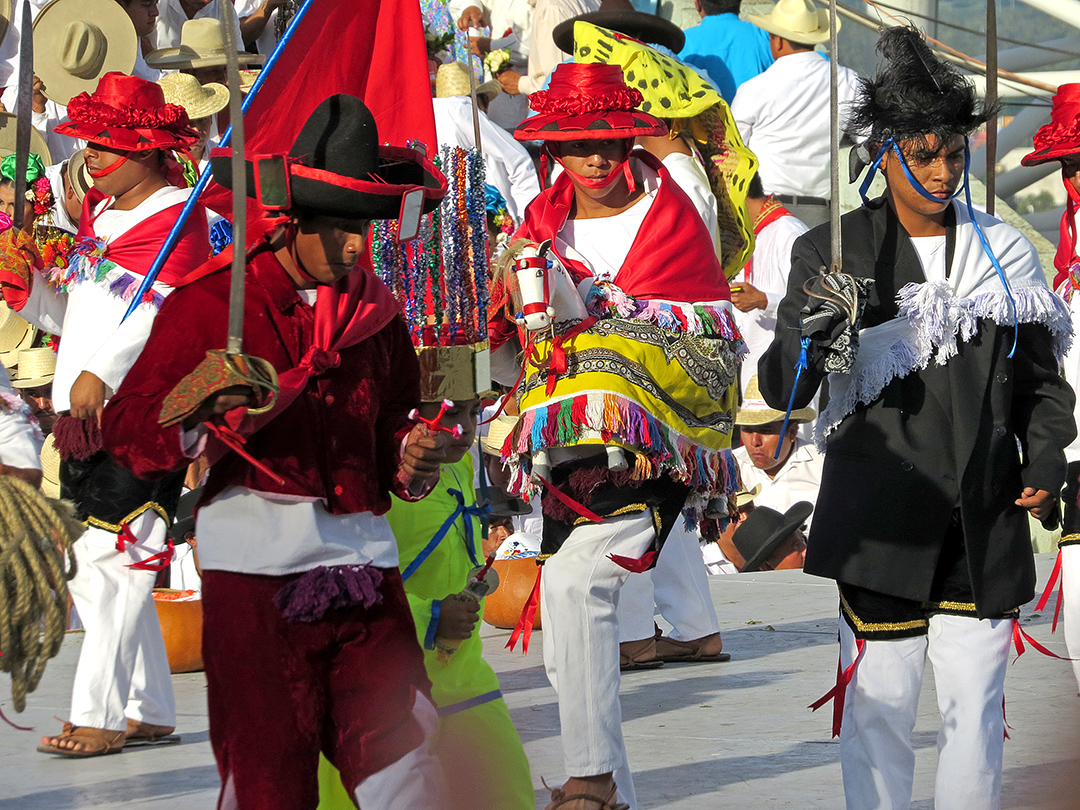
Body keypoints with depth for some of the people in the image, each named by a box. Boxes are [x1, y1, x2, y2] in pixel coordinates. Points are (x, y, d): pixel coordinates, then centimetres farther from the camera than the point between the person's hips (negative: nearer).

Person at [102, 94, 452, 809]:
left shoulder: (377, 313, 17)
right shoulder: (210, 304, 1)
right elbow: (128, 427, -2)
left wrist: (412, 460, 2)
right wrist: (207, 411, -22)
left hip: (364, 555, 4)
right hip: (257, 557, -4)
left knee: (401, 751, -2)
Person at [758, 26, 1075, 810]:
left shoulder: (1002, 252, 10)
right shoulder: (833, 254, 0)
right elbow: (782, 389, -5)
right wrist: (812, 331, -26)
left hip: (985, 527, 3)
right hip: (883, 526, -2)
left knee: (976, 709, 4)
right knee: (882, 704, -1)